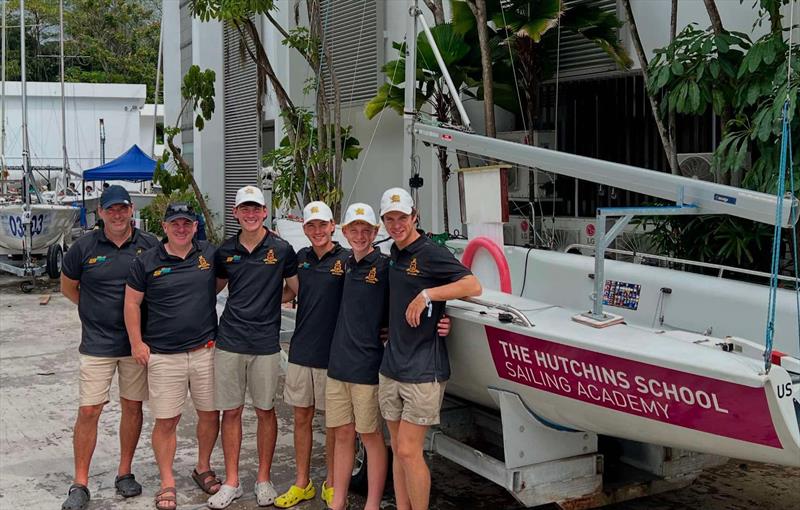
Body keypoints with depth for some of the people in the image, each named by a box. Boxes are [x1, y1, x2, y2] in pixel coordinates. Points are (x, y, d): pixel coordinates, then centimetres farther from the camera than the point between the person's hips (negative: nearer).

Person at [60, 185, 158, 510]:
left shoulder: (149, 246, -1)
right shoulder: (84, 247, -2)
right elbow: (68, 286, 12)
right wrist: (96, 310, 5)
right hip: (97, 345, -1)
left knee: (132, 407, 9)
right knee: (88, 411, -1)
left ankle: (125, 472, 25)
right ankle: (80, 484, 9)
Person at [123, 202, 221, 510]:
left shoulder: (211, 255, 3)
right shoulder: (147, 262, -1)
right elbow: (132, 302, 4)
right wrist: (137, 342, 0)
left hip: (206, 351, 2)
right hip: (163, 356, -2)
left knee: (210, 414, 11)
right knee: (166, 422, 3)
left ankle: (203, 469, 33)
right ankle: (167, 483, 18)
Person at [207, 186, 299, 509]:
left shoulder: (281, 249, -2)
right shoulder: (226, 251, 7)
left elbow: (300, 289, 4)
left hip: (265, 344, -2)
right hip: (229, 341, 2)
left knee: (265, 410, 8)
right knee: (230, 411, 7)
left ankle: (264, 480, 21)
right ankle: (231, 482, 18)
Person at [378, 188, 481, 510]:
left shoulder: (430, 253, -10)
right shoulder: (393, 254, 14)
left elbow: (473, 286, -19)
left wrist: (427, 294, -22)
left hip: (423, 369, -7)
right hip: (391, 366, 7)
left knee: (409, 451, -6)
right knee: (398, 450, 12)